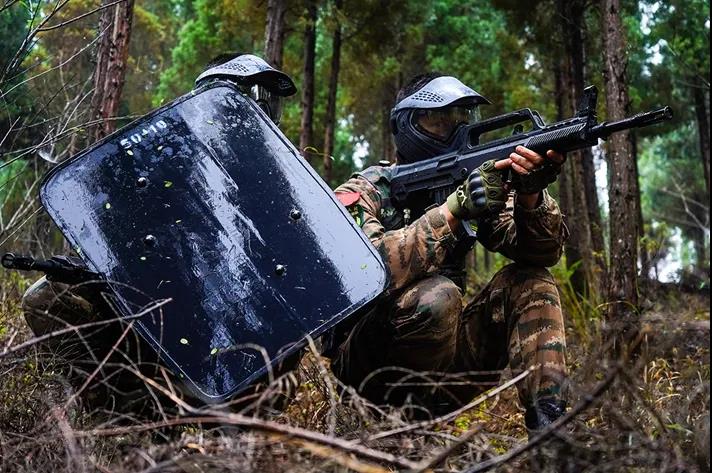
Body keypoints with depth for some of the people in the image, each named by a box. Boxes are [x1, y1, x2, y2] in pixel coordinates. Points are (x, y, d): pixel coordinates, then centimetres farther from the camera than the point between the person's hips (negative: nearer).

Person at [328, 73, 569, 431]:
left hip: (443, 362, 6)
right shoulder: (362, 194, -9)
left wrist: (530, 194, -27)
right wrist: (455, 208, -33)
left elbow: (541, 253, -6)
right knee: (436, 295, -32)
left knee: (529, 282, -8)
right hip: (368, 364, -6)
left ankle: (548, 424, -19)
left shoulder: (468, 182, 6)